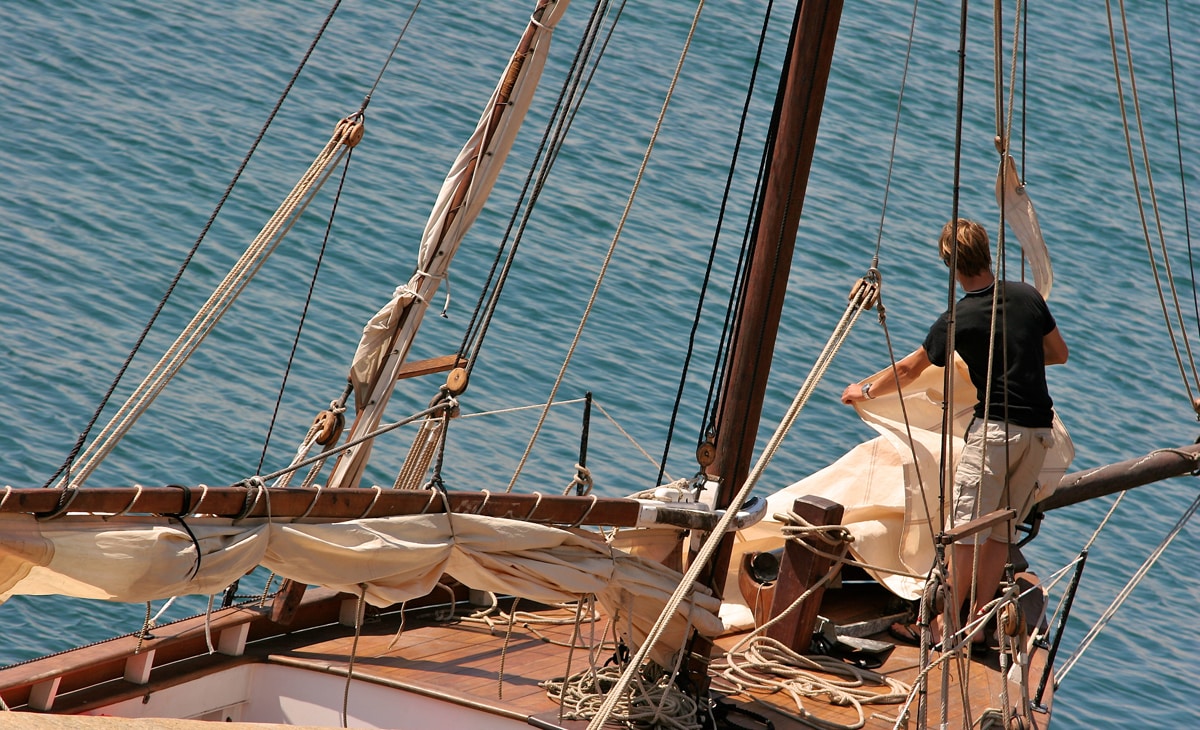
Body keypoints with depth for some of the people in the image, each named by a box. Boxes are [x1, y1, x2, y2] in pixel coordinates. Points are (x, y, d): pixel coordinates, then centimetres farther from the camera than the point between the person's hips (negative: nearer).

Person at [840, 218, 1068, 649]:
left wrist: (864, 391, 24)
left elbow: (908, 371, 7)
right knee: (1002, 529, 9)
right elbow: (1059, 354, 20)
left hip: (996, 428, -6)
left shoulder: (957, 321, -8)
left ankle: (947, 624, -4)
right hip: (1040, 431, 6)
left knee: (966, 526, -3)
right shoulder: (1027, 297, 5)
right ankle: (977, 623, 11)